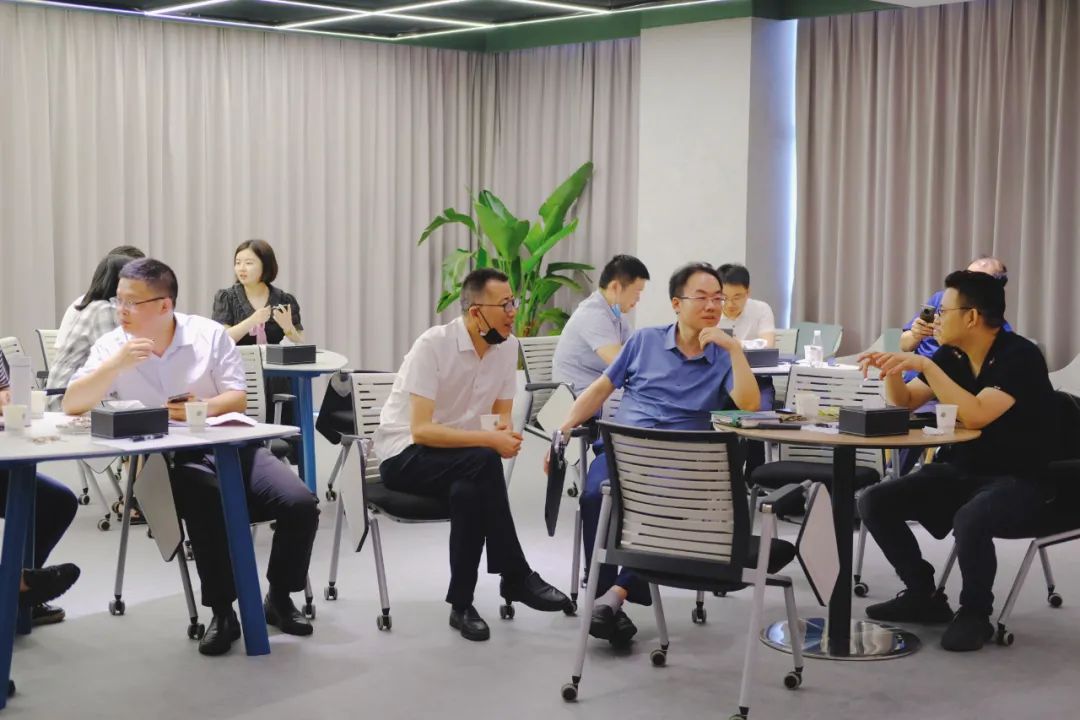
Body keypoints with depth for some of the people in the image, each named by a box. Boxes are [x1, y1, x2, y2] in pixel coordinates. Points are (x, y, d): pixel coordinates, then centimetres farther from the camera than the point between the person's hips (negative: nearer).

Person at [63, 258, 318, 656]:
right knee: (211, 509, -35)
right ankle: (222, 612, -16)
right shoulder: (112, 346, 2)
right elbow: (71, 405, -8)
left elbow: (237, 399, 1)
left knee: (300, 504, -18)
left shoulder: (209, 333, 2)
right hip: (169, 460, -2)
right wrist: (117, 364, -21)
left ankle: (279, 597, 6)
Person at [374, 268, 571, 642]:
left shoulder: (507, 345, -2)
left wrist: (507, 434, -19)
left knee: (469, 491, -33)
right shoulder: (432, 345, -21)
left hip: (459, 464, 5)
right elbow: (421, 430, -26)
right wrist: (489, 441, -31)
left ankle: (462, 603, -19)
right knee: (484, 462, -34)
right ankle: (517, 578, -21)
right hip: (405, 455, -5)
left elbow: (501, 416, 6)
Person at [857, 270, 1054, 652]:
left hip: (1016, 480, -7)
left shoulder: (1020, 357, -19)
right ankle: (924, 595, 6)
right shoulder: (951, 355, 1)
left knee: (969, 519, -38)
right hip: (958, 471, 7)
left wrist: (925, 366, -31)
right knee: (874, 502, -9)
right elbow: (905, 404, 11)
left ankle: (975, 613, -12)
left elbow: (976, 416, -32)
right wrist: (890, 369, -9)